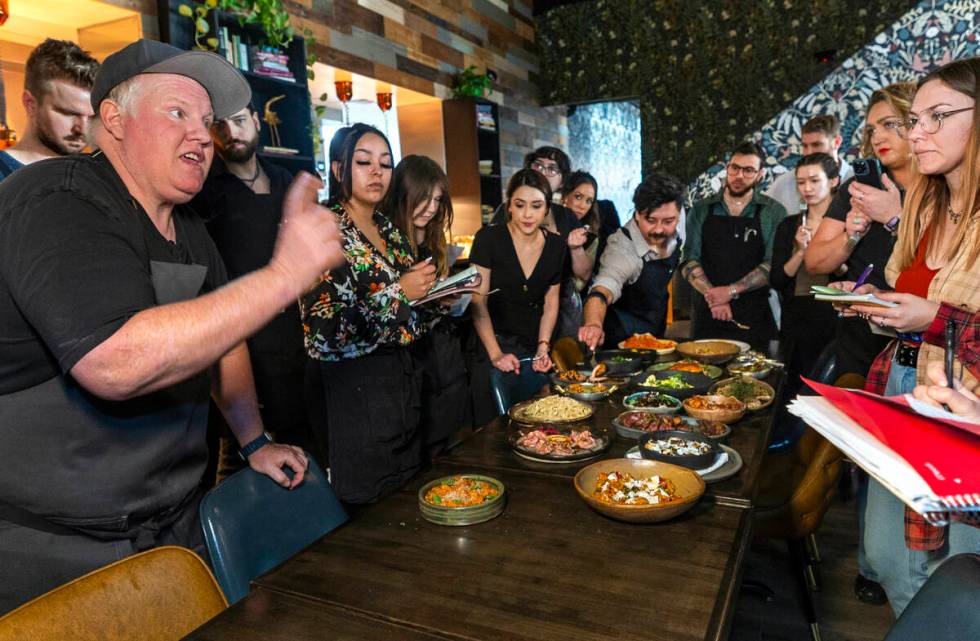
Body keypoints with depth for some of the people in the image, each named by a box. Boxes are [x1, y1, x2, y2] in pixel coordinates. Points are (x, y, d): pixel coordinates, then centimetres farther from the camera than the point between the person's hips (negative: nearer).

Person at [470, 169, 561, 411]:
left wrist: (543, 347, -1)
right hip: (496, 343, -4)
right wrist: (495, 354, -17)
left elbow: (551, 301, 11)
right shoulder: (489, 238, -9)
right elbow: (478, 301, -11)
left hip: (534, 347, 4)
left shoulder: (555, 245, 4)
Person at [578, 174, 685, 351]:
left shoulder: (673, 234, -7)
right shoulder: (622, 248, -28)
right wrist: (594, 324, -62)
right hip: (622, 347, -7)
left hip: (657, 336, 8)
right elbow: (602, 290, -44)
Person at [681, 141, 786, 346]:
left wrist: (731, 291, -18)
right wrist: (712, 295, -15)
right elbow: (689, 260, -1)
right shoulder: (701, 210, 7)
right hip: (708, 315, 1)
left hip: (755, 319, -1)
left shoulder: (774, 212, 2)